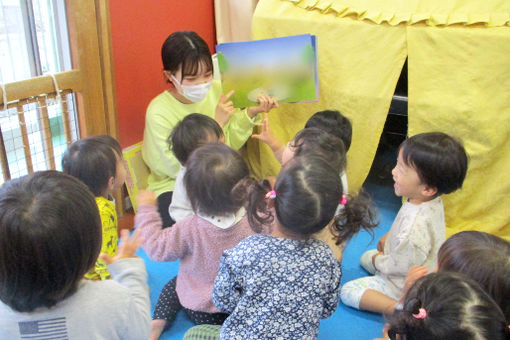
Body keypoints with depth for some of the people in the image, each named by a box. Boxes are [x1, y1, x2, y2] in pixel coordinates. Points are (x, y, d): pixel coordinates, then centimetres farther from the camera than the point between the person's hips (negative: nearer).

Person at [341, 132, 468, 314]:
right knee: (366, 257, 27)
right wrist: (389, 237, 10)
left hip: (405, 285, -9)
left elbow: (402, 266, -26)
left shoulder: (416, 225, -39)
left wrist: (377, 261, -9)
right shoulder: (432, 202, -11)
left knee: (348, 292, -11)